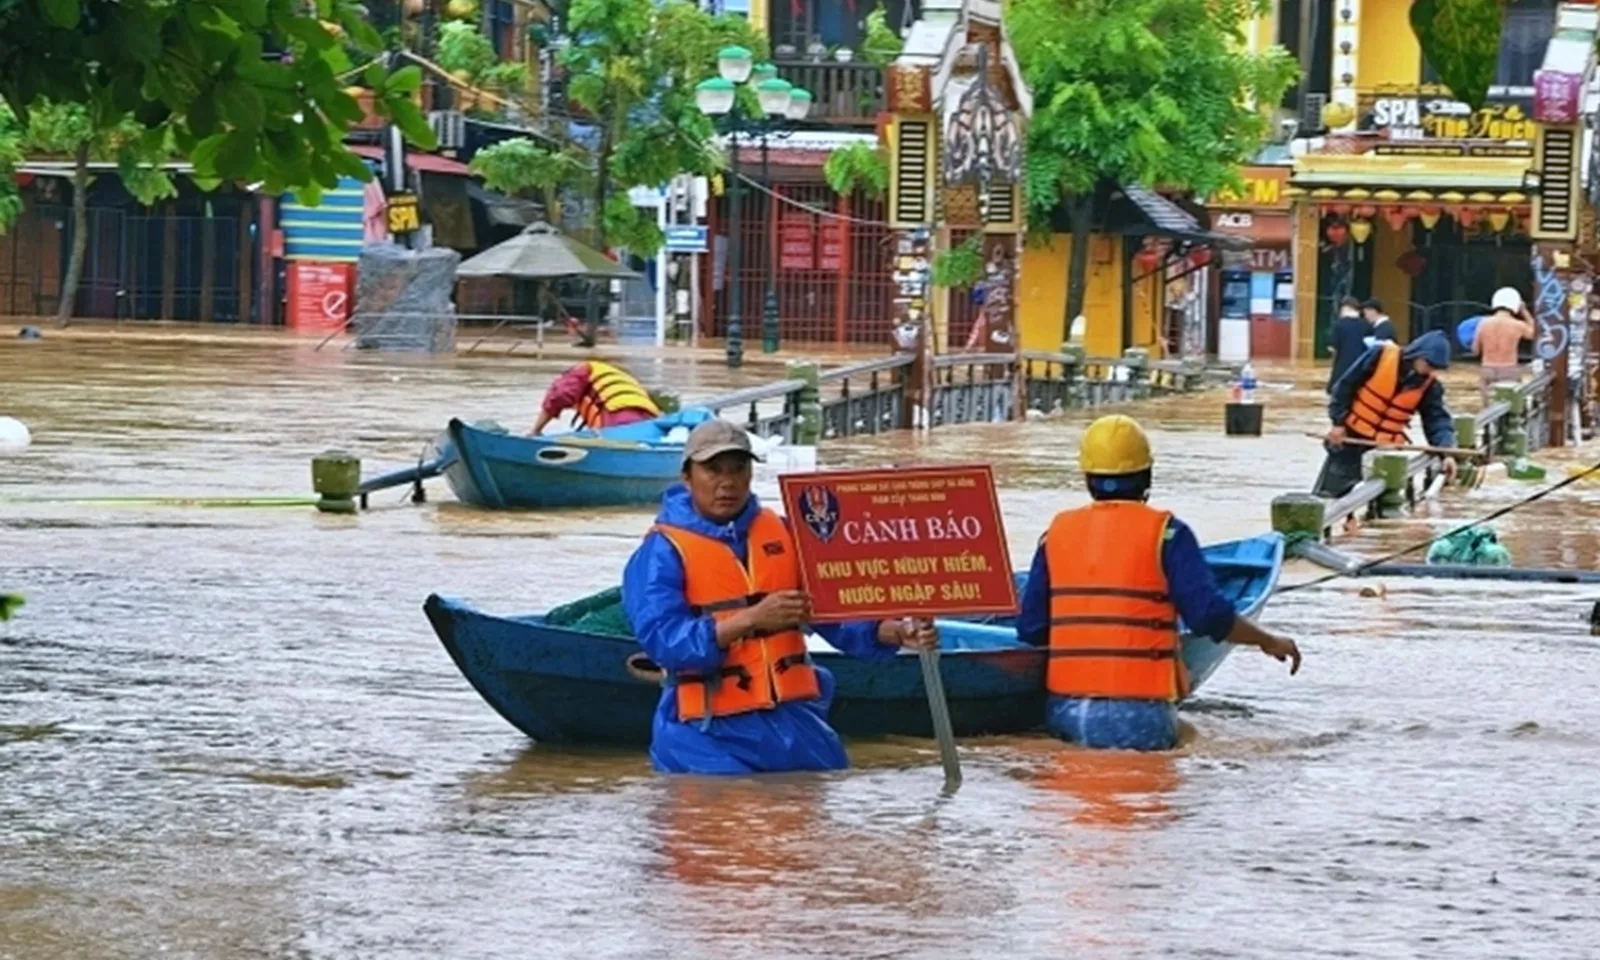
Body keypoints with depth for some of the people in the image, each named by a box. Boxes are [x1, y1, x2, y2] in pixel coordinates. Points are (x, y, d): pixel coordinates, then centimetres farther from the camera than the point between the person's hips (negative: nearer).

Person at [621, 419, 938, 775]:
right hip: (710, 733, -5)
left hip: (794, 720, 5)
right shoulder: (662, 552, -3)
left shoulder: (784, 535, 12)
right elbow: (661, 640, -16)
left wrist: (893, 632, -11)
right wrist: (751, 619, -25)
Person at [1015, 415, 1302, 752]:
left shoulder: (1057, 533, 11)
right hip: (1139, 715, -4)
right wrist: (1269, 642, 12)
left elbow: (1030, 631, 10)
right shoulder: (1164, 532, -1)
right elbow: (1211, 615, -5)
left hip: (1064, 713, 4)